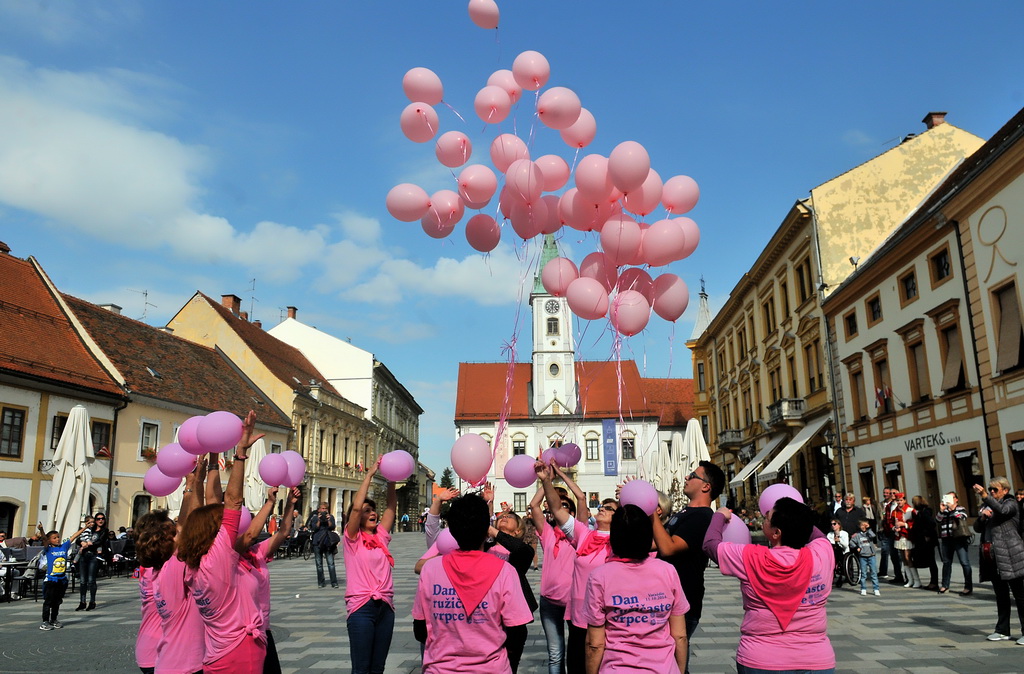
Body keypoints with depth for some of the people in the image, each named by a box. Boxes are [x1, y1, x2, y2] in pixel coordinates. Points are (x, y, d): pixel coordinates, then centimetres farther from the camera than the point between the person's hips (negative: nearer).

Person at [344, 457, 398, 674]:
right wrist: (370, 474, -12)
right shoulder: (353, 539, -1)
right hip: (362, 607, -5)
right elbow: (356, 506, -15)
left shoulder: (381, 537, 12)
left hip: (386, 606, 5)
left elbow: (391, 506, 7)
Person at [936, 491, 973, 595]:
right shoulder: (944, 510, 18)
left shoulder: (961, 509, 7)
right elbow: (937, 520, 5)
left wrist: (952, 508, -13)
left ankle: (968, 587, -6)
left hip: (959, 538, -5)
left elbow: (961, 517, -11)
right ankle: (945, 586, 19)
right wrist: (941, 510, -7)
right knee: (946, 562, 11)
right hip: (945, 539, 5)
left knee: (964, 562, -9)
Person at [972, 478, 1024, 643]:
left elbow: (1002, 510, -27)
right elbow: (977, 528, 15)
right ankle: (1002, 631, 17)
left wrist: (984, 495, -41)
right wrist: (982, 517, -5)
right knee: (1001, 595, 12)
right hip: (994, 557, 7)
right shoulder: (988, 506, 18)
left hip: (1010, 556, -7)